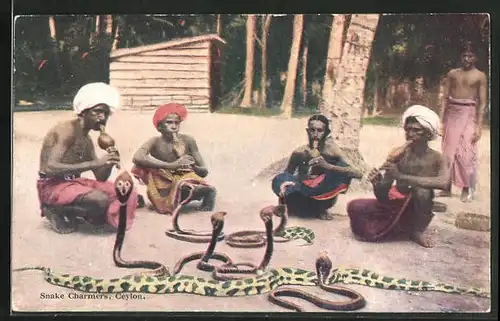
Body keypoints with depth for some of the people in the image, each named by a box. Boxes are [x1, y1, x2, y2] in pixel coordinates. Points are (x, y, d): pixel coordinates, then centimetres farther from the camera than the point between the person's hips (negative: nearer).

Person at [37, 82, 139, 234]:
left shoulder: (87, 140, 13)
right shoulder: (67, 130, -14)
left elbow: (100, 178, 14)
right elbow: (50, 168, -28)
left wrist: (110, 162, -10)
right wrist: (94, 163, -30)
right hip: (52, 185, -9)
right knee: (101, 200, -30)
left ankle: (69, 211, 2)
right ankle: (56, 210, -5)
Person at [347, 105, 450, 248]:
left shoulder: (436, 158, -11)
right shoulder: (398, 154, -5)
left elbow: (443, 182, -36)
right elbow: (382, 196, -4)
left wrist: (401, 176, -38)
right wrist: (377, 183, -29)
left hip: (417, 211, -2)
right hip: (394, 206, 2)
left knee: (422, 190, -33)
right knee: (354, 207, -19)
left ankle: (418, 230, -7)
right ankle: (400, 228, 1)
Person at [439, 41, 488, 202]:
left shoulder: (480, 76, 1)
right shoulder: (452, 73, 10)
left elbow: (482, 102, -3)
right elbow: (445, 98, 9)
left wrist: (479, 126, -10)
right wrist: (441, 120, 1)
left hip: (468, 114, -3)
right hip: (452, 114, 3)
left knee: (466, 152, -7)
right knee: (448, 151, 4)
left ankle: (467, 188, 4)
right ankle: (447, 187, 11)